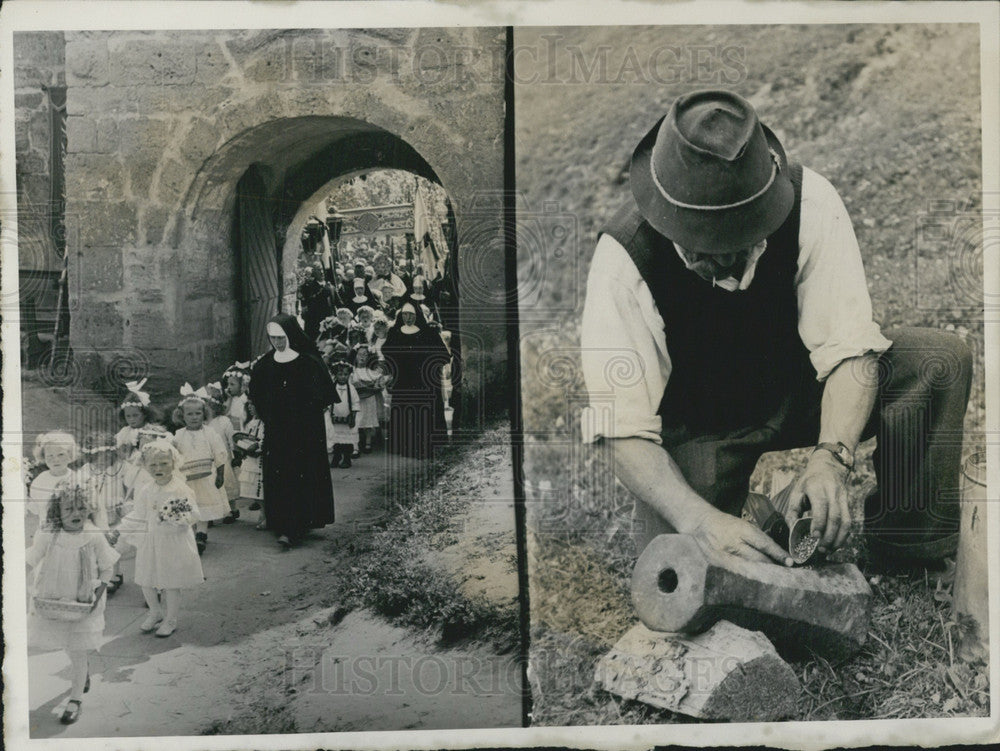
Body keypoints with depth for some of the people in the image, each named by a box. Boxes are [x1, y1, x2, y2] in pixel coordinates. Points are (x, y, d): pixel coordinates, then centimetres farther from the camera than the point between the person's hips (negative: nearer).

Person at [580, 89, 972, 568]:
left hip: (799, 384, 3)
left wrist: (829, 459, -39)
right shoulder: (623, 256, -29)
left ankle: (909, 557, -4)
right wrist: (700, 519, -43)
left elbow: (849, 351, -21)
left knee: (940, 360, -22)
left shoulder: (809, 202, -24)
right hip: (695, 427, -2)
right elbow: (624, 430, -28)